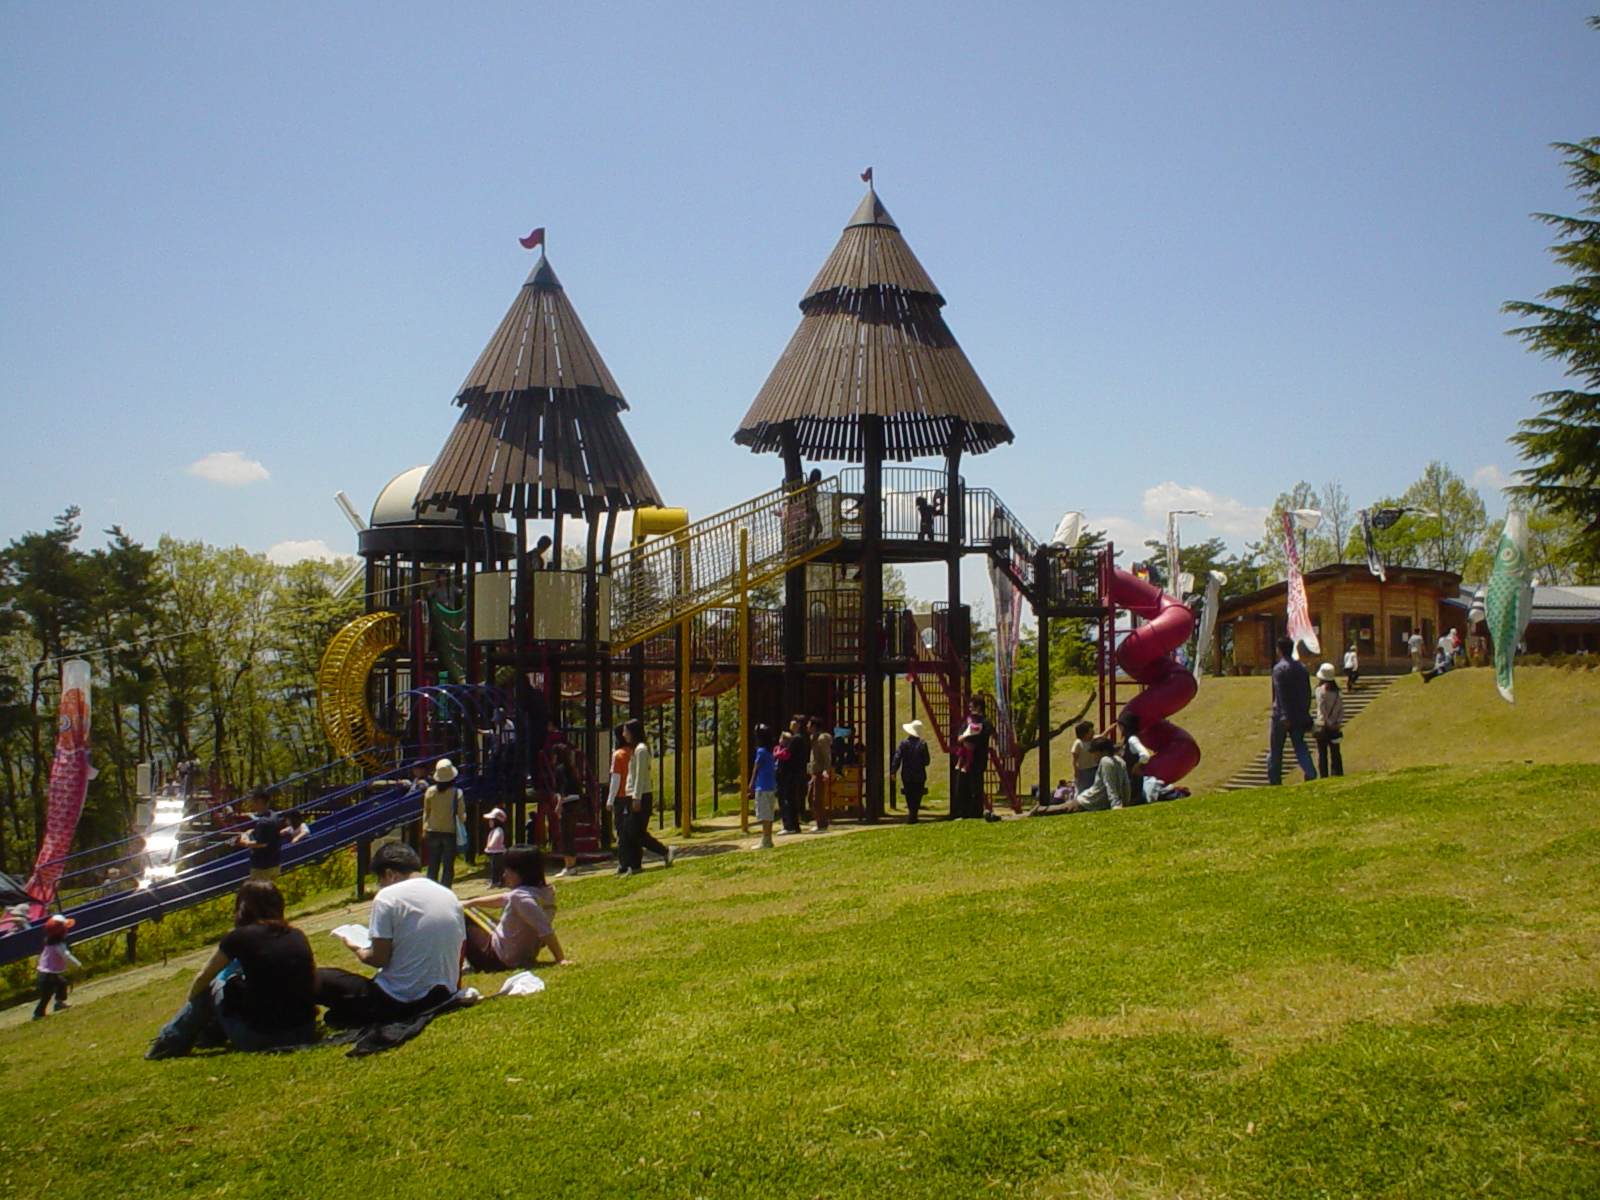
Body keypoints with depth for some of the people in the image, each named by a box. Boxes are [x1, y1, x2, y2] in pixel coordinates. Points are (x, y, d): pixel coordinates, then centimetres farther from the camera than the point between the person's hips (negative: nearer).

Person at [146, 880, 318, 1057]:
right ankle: (207, 1035, 45)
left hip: (258, 1040, -4)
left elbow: (202, 979, 12)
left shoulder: (239, 937, -2)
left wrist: (193, 1003, 33)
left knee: (212, 986, 21)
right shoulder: (297, 936, 7)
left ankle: (171, 1040, 32)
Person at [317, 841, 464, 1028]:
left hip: (399, 1001, -7)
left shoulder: (387, 897, -10)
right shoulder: (450, 896, 7)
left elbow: (379, 959, -11)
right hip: (443, 997, 7)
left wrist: (359, 950, 9)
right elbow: (458, 957, 10)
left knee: (320, 978, 6)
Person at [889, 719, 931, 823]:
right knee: (917, 797, 6)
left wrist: (893, 771, -2)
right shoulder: (922, 744, -9)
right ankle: (912, 817, -1)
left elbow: (897, 758, -8)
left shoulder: (903, 743, -6)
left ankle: (911, 814, 12)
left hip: (906, 776, 1)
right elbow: (926, 761, -9)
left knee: (909, 796, 14)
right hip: (919, 776, -1)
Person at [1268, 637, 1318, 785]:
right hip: (1300, 716, 6)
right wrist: (1305, 714, 18)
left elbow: (1281, 694, -18)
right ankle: (1310, 774, -11)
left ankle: (1274, 781, 10)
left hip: (1282, 717, -6)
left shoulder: (1279, 669, -11)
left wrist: (1284, 716, -21)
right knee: (1300, 747, 7)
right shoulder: (1302, 668, 10)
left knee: (1276, 751, 5)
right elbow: (1308, 693, 13)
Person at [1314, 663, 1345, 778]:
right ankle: (1338, 774, 11)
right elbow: (1341, 707, 2)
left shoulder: (1320, 689, -9)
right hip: (1335, 726, 5)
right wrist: (1338, 721, -2)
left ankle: (1324, 777, -1)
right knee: (1335, 752, 11)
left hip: (1323, 726, -5)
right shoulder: (1336, 690, 6)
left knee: (1322, 753, 1)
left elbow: (1322, 708, -16)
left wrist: (1328, 723, -12)